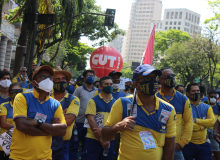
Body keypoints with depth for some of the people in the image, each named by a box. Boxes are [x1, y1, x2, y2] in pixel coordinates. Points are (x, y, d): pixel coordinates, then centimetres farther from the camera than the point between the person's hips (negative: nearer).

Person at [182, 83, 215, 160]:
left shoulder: (207, 107, 7)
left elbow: (212, 121, -9)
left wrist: (196, 120, -16)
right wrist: (204, 123, -10)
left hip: (203, 144, 4)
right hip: (188, 144, -3)